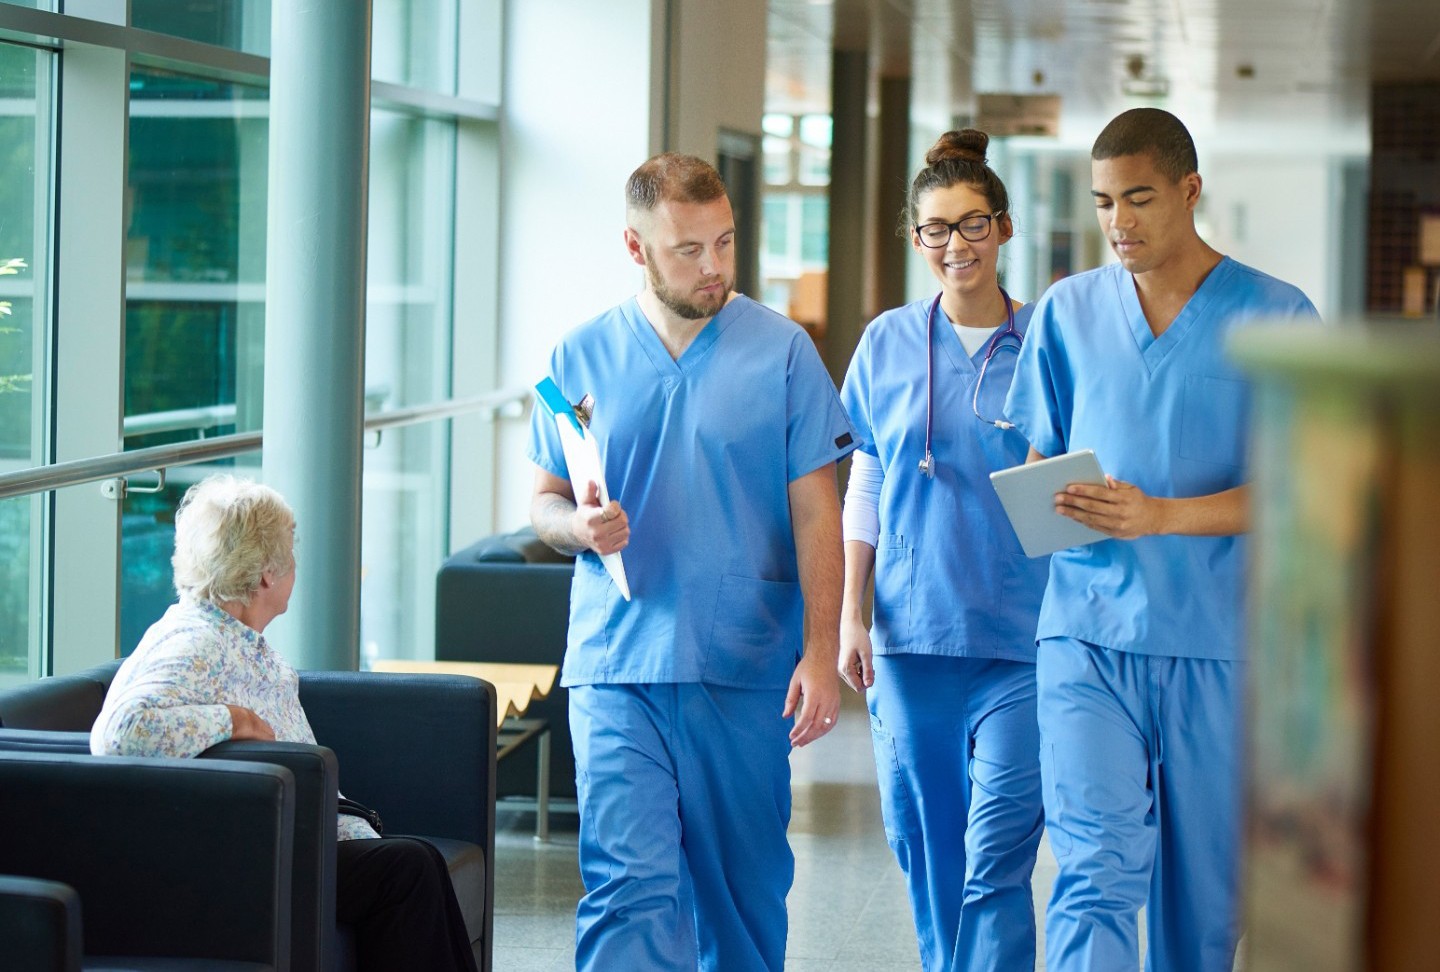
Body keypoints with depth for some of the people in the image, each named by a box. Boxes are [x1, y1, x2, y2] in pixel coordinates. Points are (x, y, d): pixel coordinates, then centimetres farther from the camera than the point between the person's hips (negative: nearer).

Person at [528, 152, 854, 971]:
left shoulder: (781, 351, 2)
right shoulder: (583, 357, 6)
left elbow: (816, 514, 1)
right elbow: (544, 503, 13)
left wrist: (821, 653, -8)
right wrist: (578, 525, -12)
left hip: (747, 669, 0)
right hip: (617, 665, 0)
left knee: (744, 887, 9)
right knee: (627, 884, -10)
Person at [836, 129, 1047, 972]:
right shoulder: (887, 344, 8)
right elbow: (863, 493, 13)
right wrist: (849, 618, 7)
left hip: (1020, 638, -3)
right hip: (912, 634, 3)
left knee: (997, 857, -9)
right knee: (927, 854, 8)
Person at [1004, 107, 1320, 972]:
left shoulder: (1274, 318, 0)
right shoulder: (1066, 311, 9)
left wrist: (1159, 516, -19)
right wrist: (1046, 503, -9)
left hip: (1217, 640, -1)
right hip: (1087, 632, 1)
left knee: (1203, 885, 7)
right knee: (1096, 868, -12)